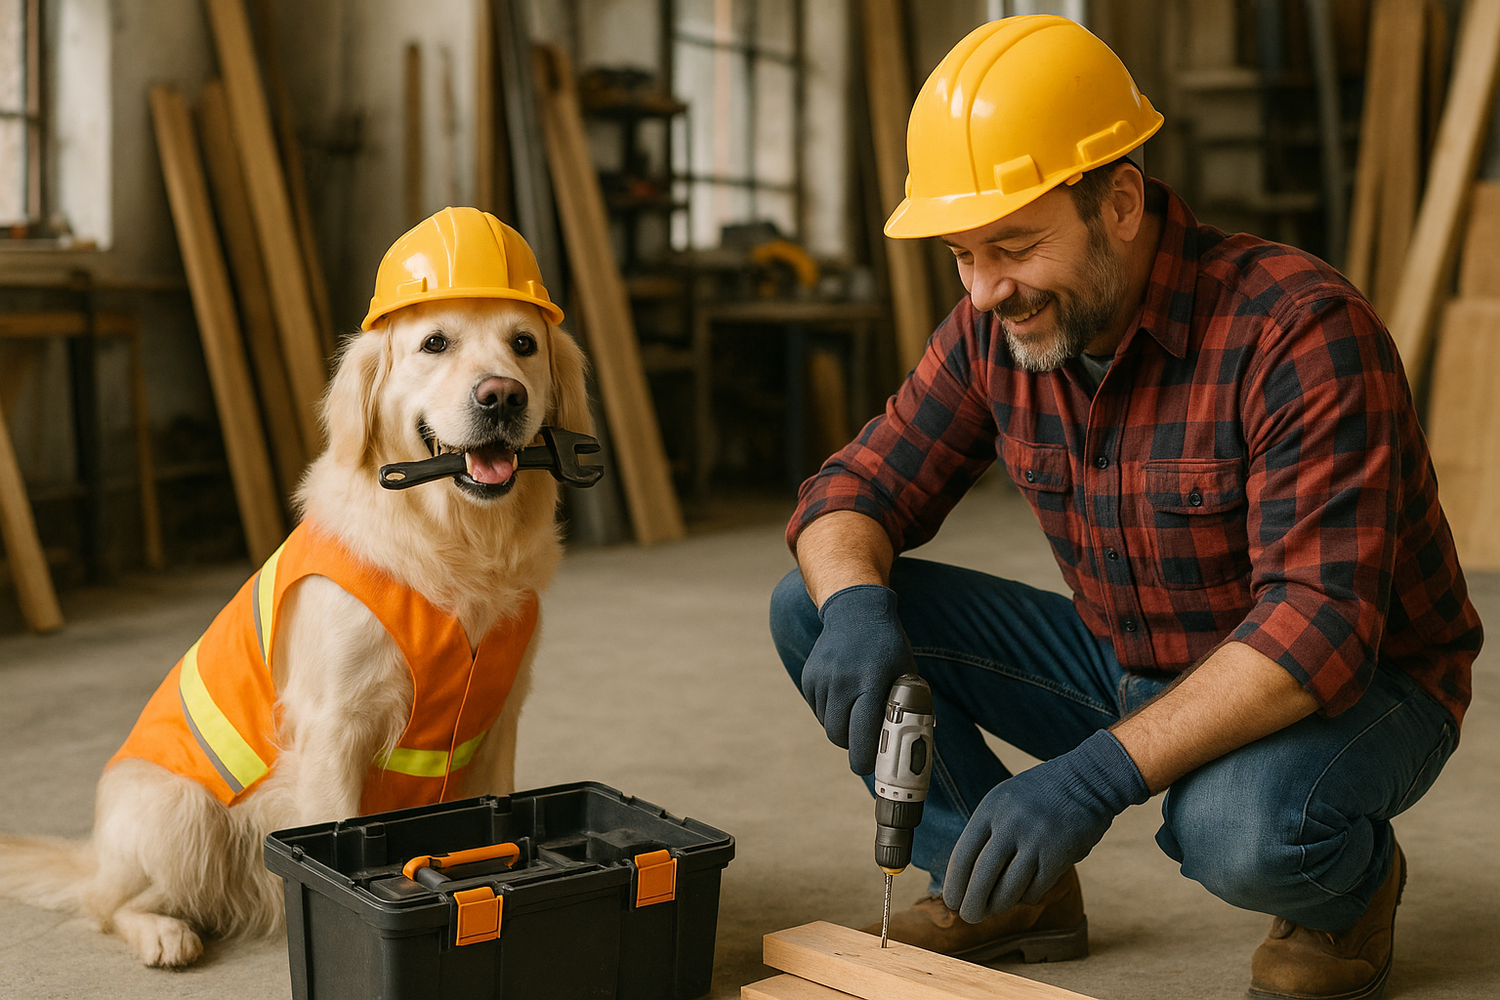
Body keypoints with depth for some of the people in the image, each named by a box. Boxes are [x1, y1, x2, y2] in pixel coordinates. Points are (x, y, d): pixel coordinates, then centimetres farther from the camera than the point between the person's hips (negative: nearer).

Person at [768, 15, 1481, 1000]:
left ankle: (1354, 882, -2)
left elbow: (1320, 624, -34)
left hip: (1346, 687, -5)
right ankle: (1005, 886, 4)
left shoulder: (1300, 330, -27)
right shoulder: (995, 332, -7)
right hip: (1129, 669, 6)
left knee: (1240, 827, -41)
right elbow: (856, 488, -2)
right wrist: (854, 604, -27)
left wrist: (1097, 774, -42)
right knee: (810, 606, -8)